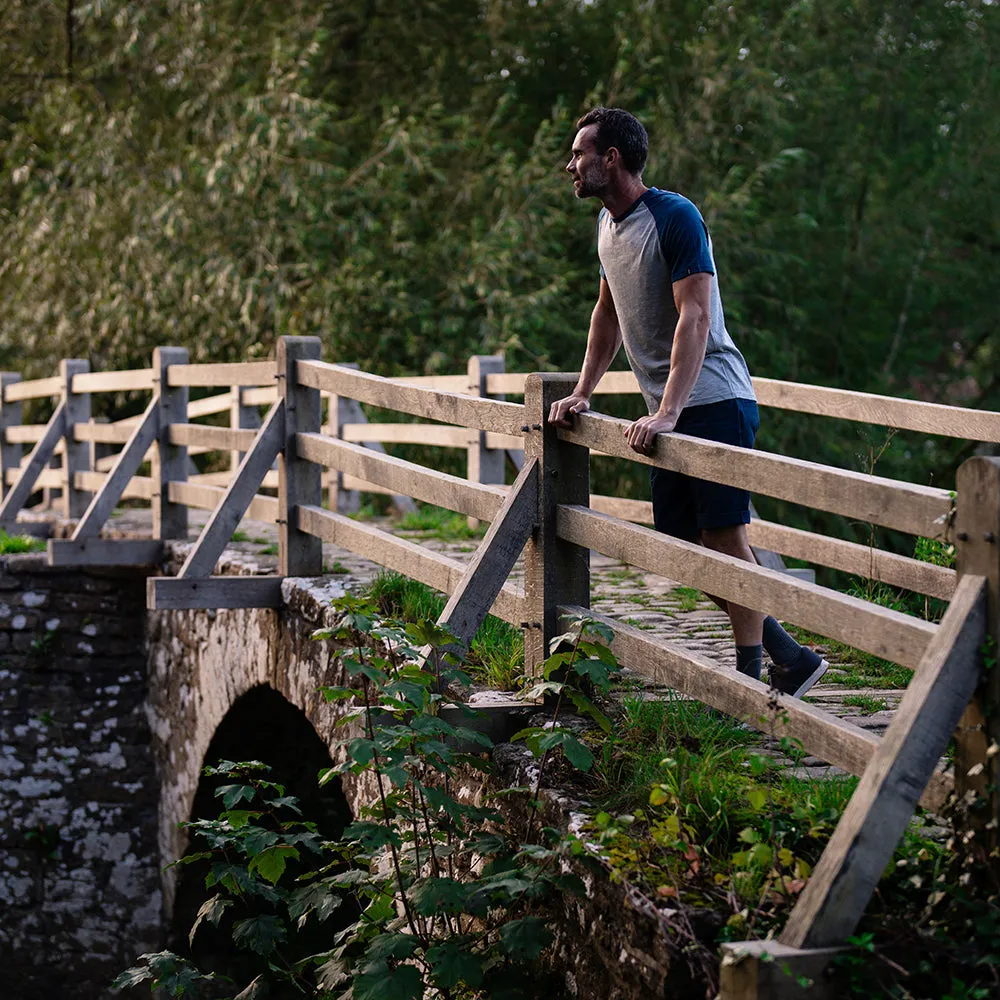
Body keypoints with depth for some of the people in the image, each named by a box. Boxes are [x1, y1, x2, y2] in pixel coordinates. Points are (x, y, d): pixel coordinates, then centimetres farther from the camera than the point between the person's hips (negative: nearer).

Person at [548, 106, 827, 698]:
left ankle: (750, 681, -5)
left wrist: (667, 412, -30)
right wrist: (582, 393, 20)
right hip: (668, 413, 9)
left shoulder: (675, 218, -15)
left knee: (725, 538, -10)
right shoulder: (608, 224, 14)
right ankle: (792, 659, 14)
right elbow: (609, 312, 25)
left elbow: (694, 317, -23)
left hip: (713, 402, -9)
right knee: (685, 543, 6)